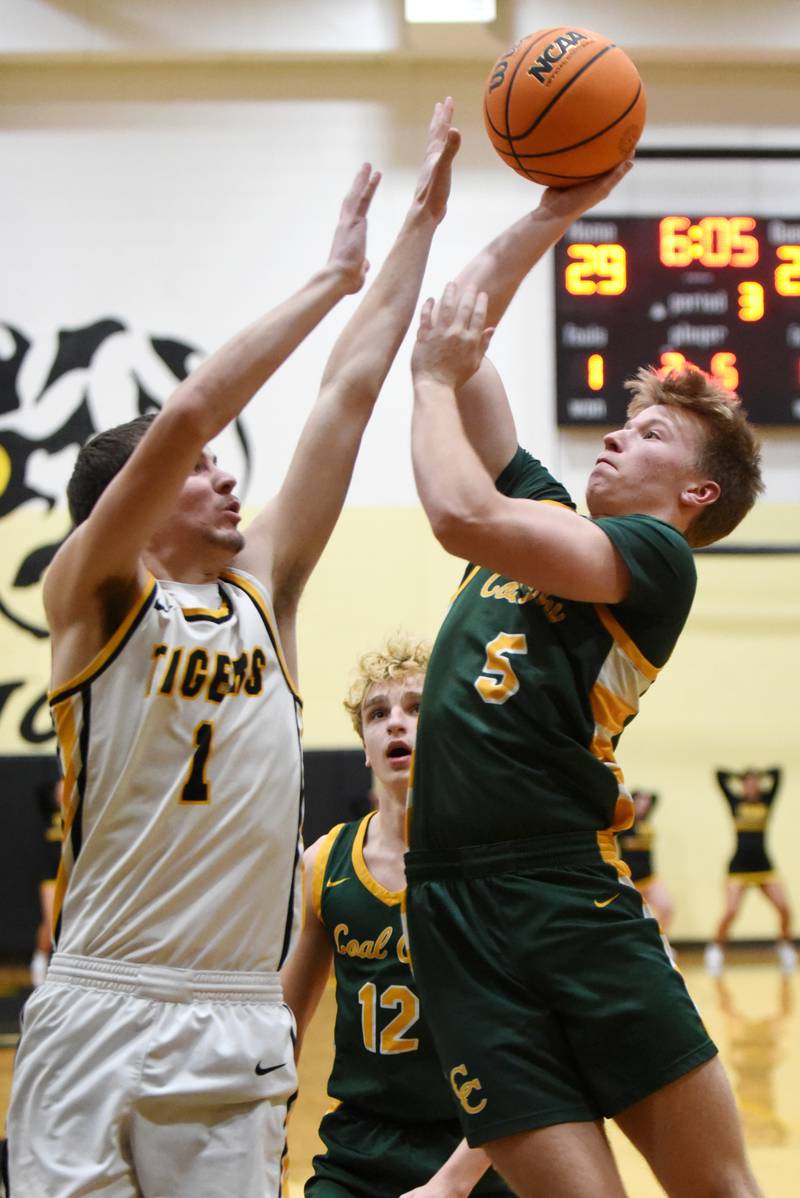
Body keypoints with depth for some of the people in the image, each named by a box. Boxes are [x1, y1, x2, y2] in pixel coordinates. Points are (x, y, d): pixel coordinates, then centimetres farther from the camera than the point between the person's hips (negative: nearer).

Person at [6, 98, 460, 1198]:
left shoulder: (265, 590, 12)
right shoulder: (93, 595, -1)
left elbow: (350, 392, 11)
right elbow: (188, 414, -15)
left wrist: (423, 220, 11)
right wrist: (332, 276, -9)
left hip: (237, 1028, 4)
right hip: (99, 1017, -4)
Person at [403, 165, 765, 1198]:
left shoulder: (657, 555, 0)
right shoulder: (544, 517, 20)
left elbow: (462, 515, -16)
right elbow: (459, 322, 23)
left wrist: (435, 380, 0)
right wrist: (554, 213, 20)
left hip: (571, 904, -5)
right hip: (453, 907, 5)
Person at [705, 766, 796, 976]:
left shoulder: (766, 802, 7)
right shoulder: (736, 802, 3)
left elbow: (777, 773, 4)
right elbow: (719, 775, -2)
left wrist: (760, 777, 15)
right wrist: (739, 778, 11)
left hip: (764, 867, 2)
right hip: (739, 867, -2)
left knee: (784, 909, -9)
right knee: (730, 912, -16)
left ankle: (785, 945, 17)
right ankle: (716, 948, 7)